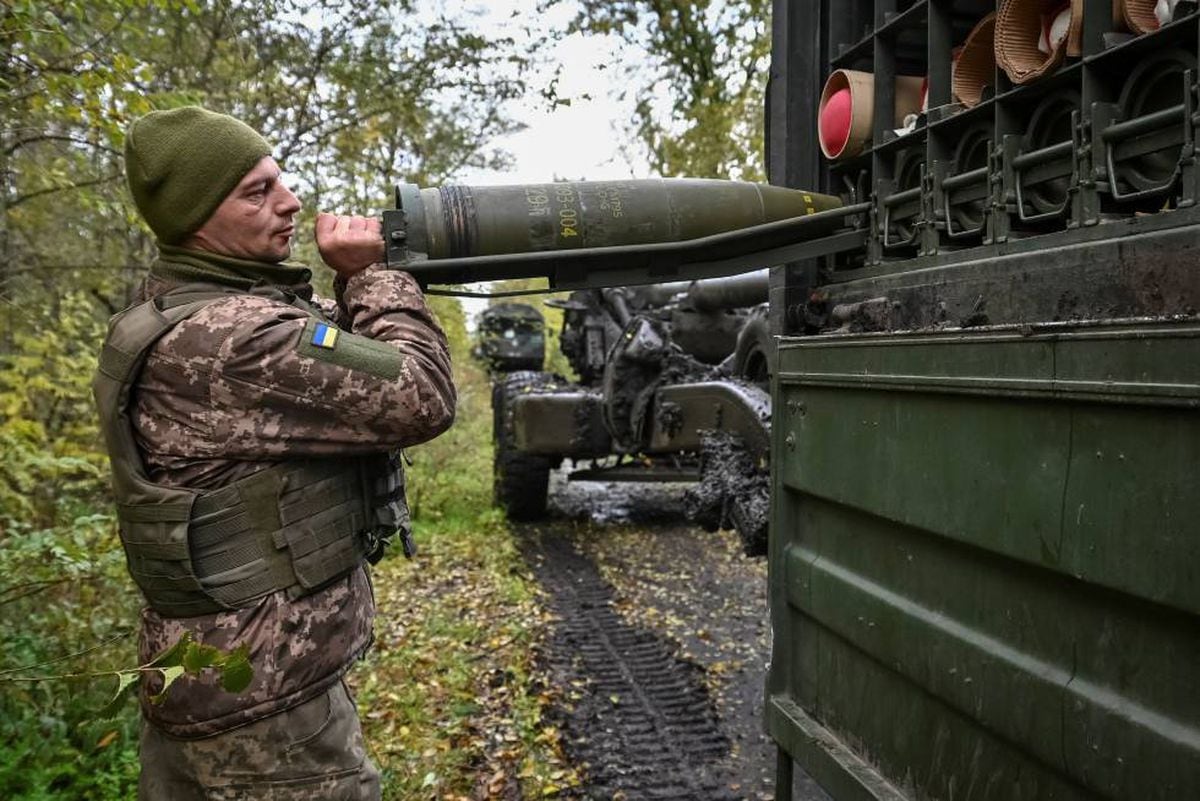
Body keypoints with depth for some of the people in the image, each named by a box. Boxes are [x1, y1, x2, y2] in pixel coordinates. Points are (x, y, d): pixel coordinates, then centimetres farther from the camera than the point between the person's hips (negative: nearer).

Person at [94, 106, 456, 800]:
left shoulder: (177, 316, 8)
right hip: (265, 699, -10)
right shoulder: (229, 340, -25)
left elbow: (348, 367, 15)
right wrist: (373, 277, -11)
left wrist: (354, 289, 0)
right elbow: (422, 398, -24)